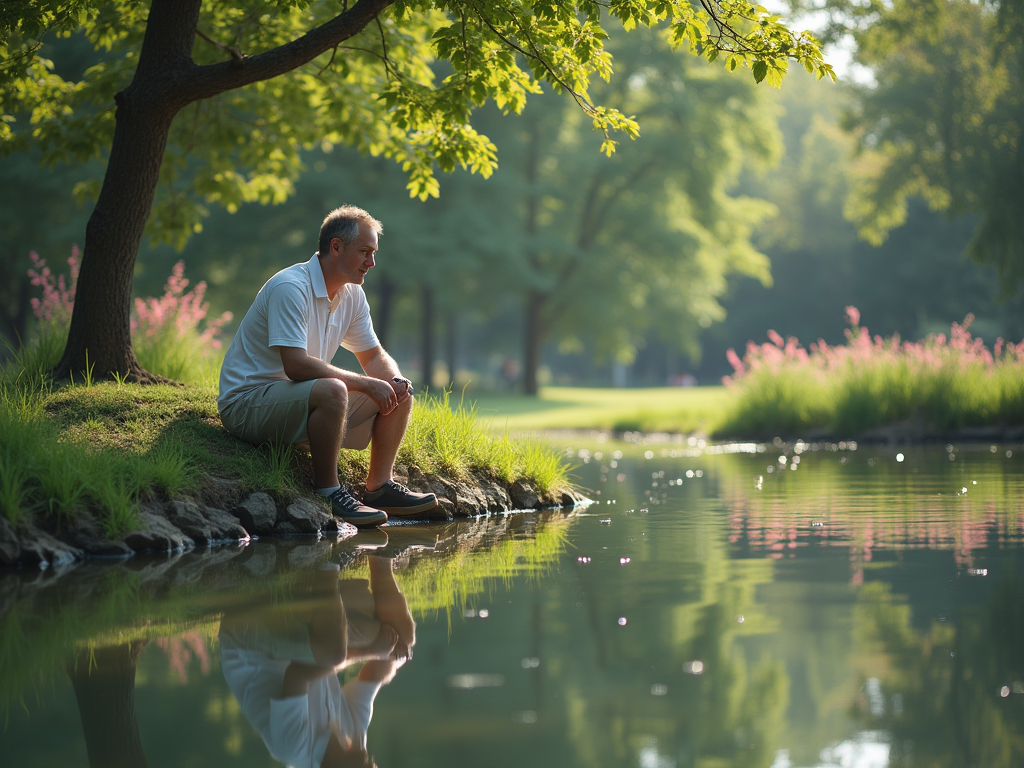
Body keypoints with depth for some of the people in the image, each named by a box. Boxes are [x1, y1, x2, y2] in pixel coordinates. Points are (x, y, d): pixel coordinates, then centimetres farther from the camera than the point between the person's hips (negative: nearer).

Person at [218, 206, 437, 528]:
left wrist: (395, 381, -9)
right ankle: (328, 492, -25)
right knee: (332, 390, -37)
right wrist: (366, 384, -26)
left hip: (306, 400, 9)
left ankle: (379, 487, 3)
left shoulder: (352, 295, 7)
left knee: (399, 392, 1)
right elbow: (296, 365, -30)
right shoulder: (290, 287, -22)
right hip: (248, 402, -9)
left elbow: (374, 356, 16)